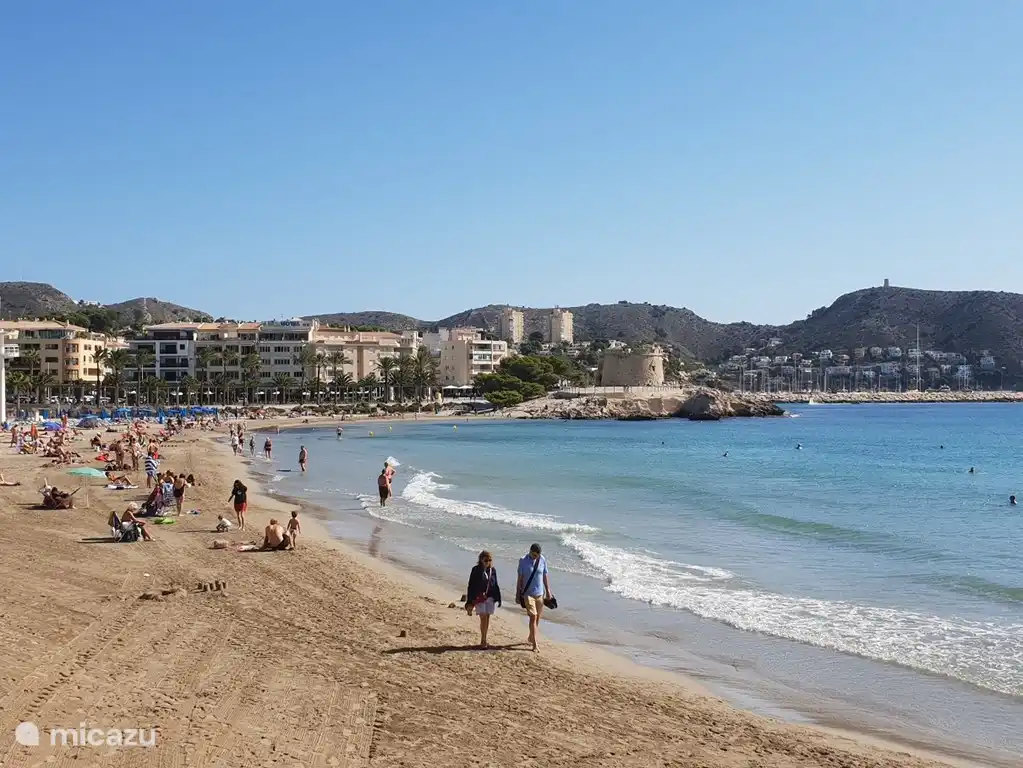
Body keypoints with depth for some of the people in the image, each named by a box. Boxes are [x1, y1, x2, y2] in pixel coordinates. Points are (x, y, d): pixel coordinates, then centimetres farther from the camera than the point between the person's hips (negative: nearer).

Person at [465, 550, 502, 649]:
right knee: (483, 619, -8)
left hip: (490, 597, 4)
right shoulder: (476, 570, -6)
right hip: (479, 598, -4)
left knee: (487, 619, 8)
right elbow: (471, 585, -5)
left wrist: (497, 598, 10)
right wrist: (470, 601, -7)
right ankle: (483, 641, -1)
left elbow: (495, 585, 12)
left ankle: (484, 640, 18)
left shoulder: (493, 570, 5)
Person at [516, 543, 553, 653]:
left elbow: (545, 576, 7)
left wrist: (548, 591, 8)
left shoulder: (542, 560, -1)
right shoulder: (523, 561, -10)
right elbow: (520, 578, -4)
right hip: (528, 593, -4)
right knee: (533, 617, -10)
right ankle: (535, 644, -9)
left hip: (540, 593, 4)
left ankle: (531, 638, 32)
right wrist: (517, 594, -3)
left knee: (537, 618, 13)